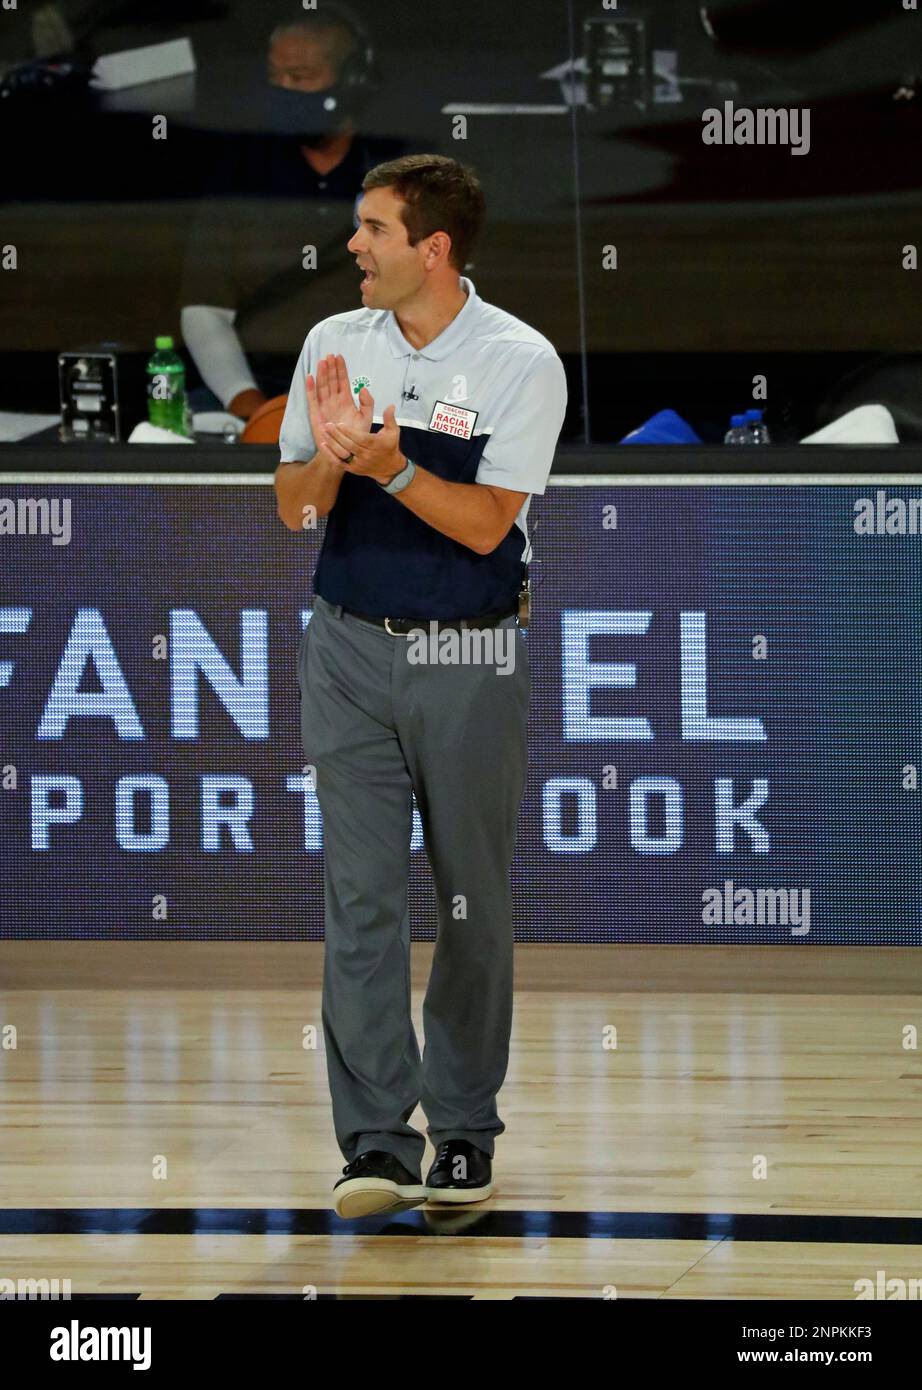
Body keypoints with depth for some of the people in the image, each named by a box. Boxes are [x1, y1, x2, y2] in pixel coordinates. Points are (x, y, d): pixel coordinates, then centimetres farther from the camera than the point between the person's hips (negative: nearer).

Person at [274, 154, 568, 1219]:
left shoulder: (522, 362, -8)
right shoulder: (335, 345, 4)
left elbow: (484, 524, -14)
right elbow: (295, 509, 4)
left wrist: (389, 462, -27)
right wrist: (329, 457, -17)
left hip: (468, 662, -2)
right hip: (351, 652, 2)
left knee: (473, 902, 6)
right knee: (360, 894, -6)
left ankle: (464, 1131, 19)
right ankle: (375, 1142, -10)